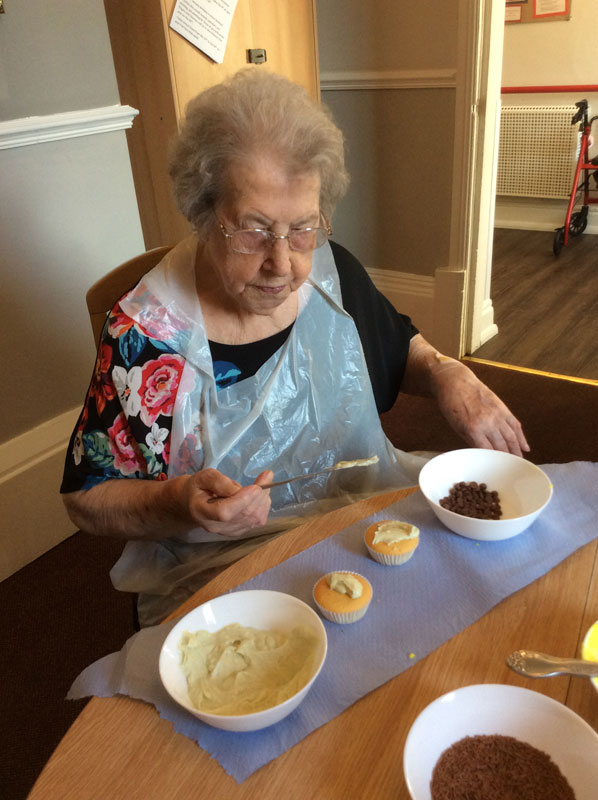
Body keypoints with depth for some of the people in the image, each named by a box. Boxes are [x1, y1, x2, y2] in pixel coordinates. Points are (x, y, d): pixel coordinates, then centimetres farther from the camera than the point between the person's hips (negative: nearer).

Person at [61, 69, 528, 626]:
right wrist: (179, 504, -29)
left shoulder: (331, 269, -3)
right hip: (221, 575, -5)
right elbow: (88, 499, -8)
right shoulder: (146, 331, -17)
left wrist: (448, 375, -7)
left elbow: (400, 348, 15)